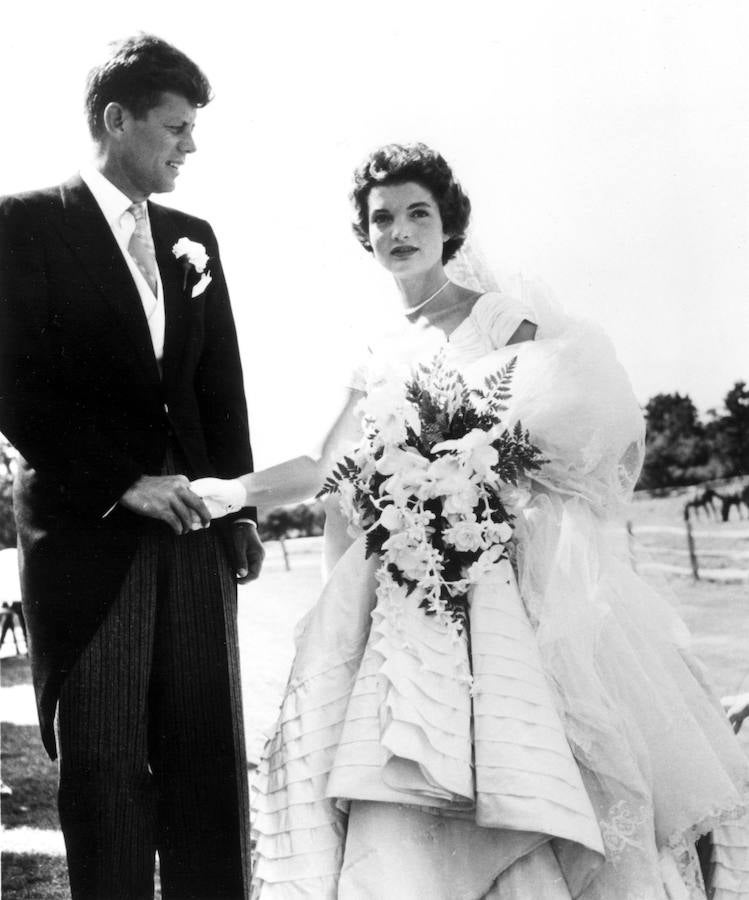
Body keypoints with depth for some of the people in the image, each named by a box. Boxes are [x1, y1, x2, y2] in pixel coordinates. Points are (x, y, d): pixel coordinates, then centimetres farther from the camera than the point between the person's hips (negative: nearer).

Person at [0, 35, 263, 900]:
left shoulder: (192, 238, 15)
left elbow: (222, 385, 15)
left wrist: (238, 507, 5)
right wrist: (122, 485, -12)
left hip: (192, 531, 4)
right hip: (87, 530, -4)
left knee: (211, 763, 2)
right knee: (104, 771, 2)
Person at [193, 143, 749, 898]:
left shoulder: (505, 321, 4)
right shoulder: (380, 363, 16)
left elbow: (588, 421, -2)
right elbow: (326, 469, 12)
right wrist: (233, 490, -3)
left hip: (510, 576, -3)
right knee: (398, 825, -6)